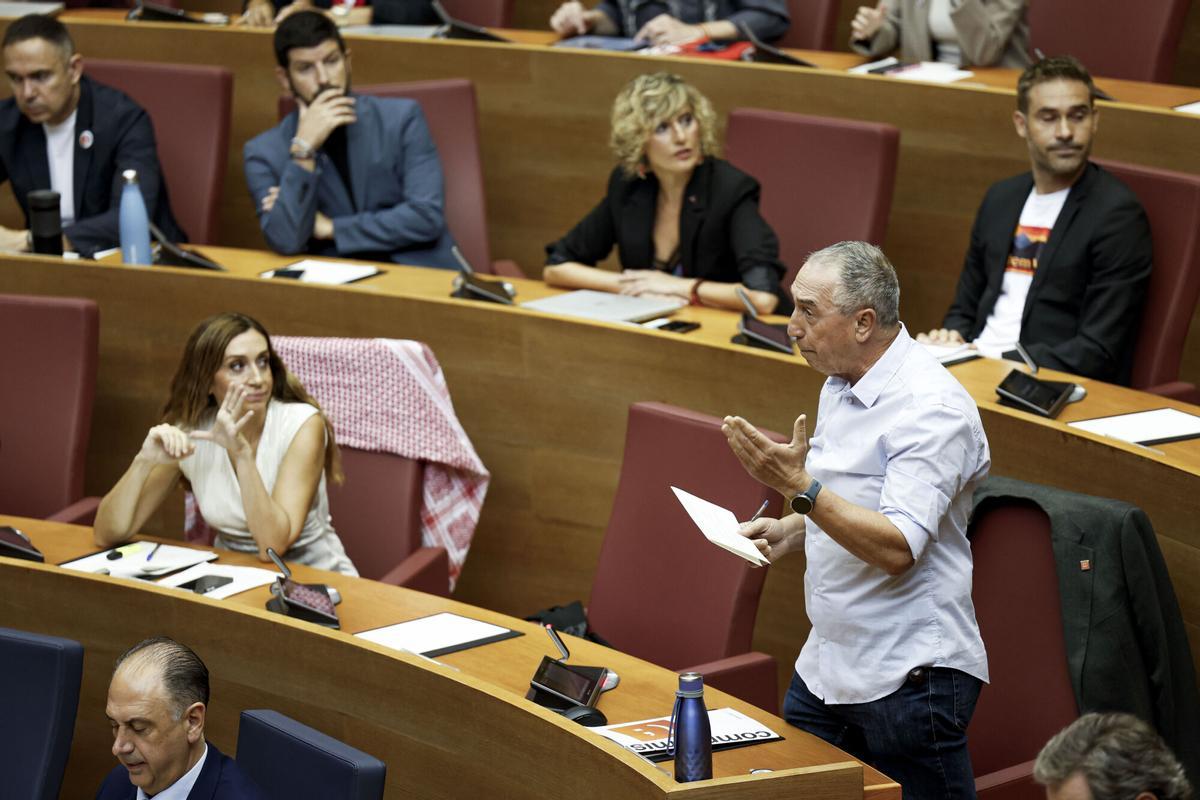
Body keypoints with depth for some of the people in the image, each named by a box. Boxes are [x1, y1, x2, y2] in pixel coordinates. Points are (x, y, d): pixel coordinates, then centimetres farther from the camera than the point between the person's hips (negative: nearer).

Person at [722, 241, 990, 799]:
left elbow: (896, 547, -26)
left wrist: (800, 487, -30)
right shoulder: (839, 386, 10)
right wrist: (791, 530, 7)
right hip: (825, 668, 9)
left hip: (909, 677, -9)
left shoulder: (932, 408, -19)